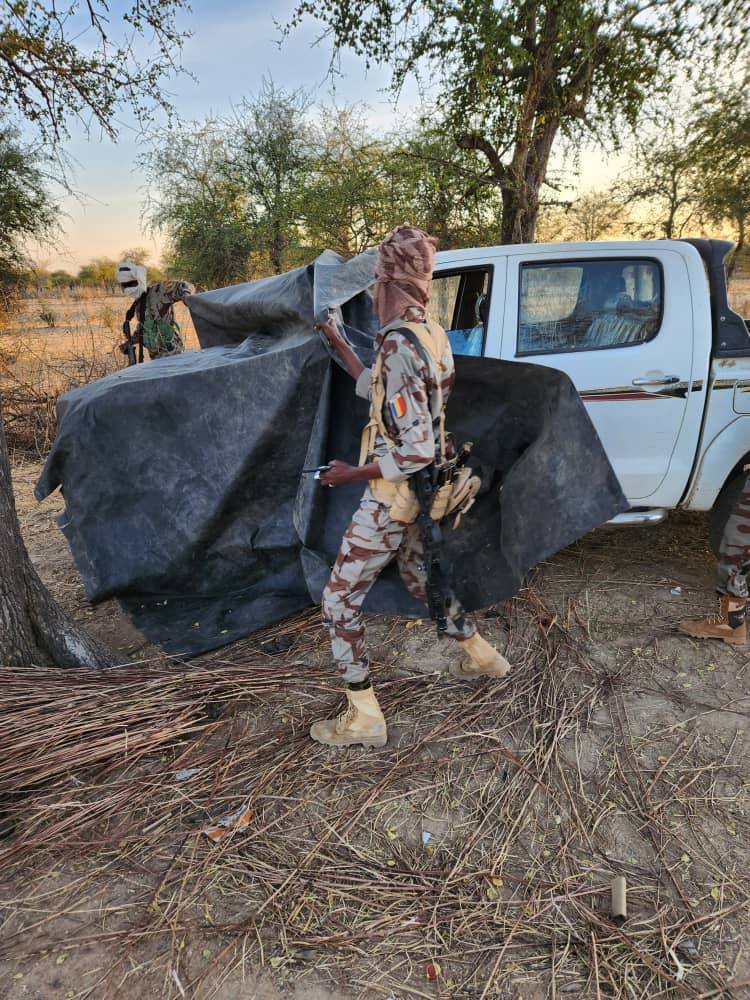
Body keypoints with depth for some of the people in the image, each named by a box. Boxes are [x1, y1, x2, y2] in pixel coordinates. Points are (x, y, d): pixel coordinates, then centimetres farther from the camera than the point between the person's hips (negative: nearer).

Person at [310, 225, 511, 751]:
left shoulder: (399, 346, -25)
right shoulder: (432, 334, 3)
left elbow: (416, 451, -27)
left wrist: (353, 473, -17)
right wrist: (338, 343, 19)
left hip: (392, 497, -9)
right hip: (420, 491, 9)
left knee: (339, 600, 4)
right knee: (419, 576, 29)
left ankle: (364, 718, 16)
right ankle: (482, 656, 46)